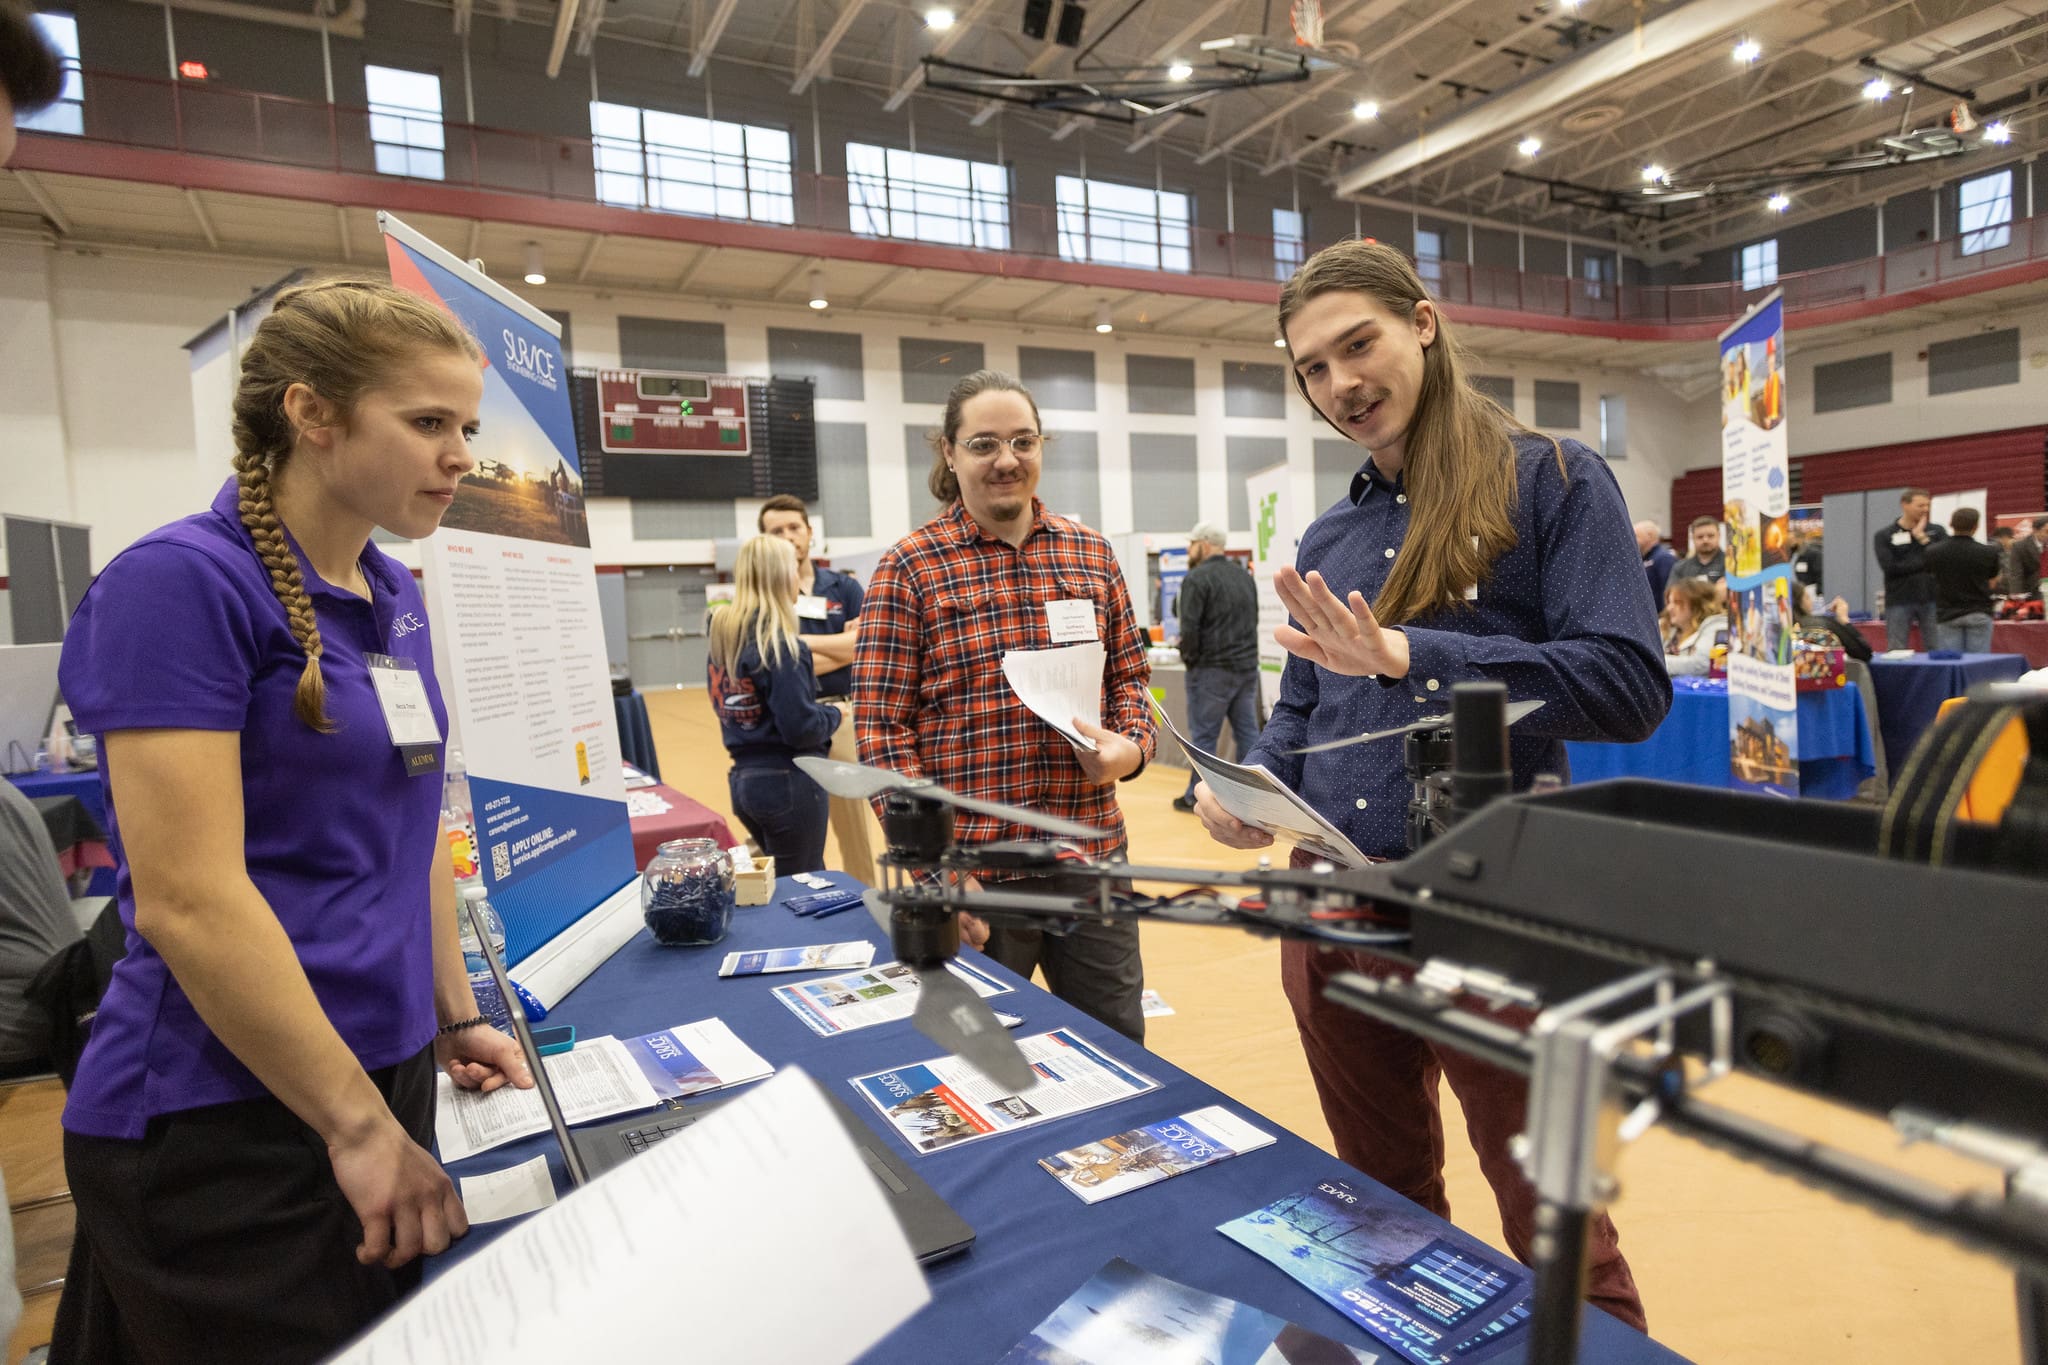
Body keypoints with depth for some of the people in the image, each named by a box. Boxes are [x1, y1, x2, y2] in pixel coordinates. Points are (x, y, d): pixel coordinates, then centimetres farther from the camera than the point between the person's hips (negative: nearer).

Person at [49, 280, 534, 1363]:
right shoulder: (182, 582, -16)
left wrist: (457, 1018, 11)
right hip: (224, 1120, -7)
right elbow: (186, 902, -21)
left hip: (386, 1070, 7)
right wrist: (360, 1126, -17)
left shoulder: (394, 597, 7)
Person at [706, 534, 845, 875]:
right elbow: (801, 728, -22)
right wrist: (834, 715, -2)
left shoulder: (721, 639, 6)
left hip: (743, 780, 8)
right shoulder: (780, 644, -18)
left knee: (788, 883, 21)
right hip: (788, 782, -8)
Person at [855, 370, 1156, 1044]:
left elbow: (1129, 676, 16)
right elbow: (881, 727, -8)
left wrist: (1132, 744, -7)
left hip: (1091, 854, 4)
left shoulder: (1091, 553, 7)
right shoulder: (909, 568, -5)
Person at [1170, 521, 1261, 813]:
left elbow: (1189, 627, -16)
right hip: (1247, 666, 7)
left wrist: (1189, 657, -1)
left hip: (1212, 668, -7)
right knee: (1247, 731, 9)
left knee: (1204, 734, 1)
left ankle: (1196, 796, 8)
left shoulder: (1198, 578, -12)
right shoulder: (1244, 575, 13)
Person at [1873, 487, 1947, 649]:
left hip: (1932, 599, 2)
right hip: (1899, 601, -2)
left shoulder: (1936, 532, 10)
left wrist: (1923, 538, -6)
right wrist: (1925, 563, -9)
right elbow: (1890, 568, -9)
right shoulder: (1884, 536, 3)